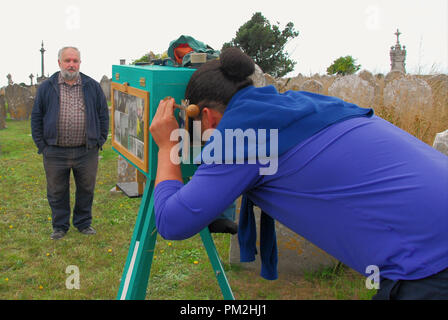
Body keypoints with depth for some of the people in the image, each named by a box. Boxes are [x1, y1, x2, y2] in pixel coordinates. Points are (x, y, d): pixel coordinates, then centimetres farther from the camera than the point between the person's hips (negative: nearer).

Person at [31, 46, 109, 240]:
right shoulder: (46, 88, 3)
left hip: (86, 151, 1)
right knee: (57, 191, 10)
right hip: (55, 153, 0)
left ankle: (83, 223, 29)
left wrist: (100, 141, 3)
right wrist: (41, 145, 1)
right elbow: (36, 117, 7)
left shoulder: (92, 87, 5)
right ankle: (60, 226, 27)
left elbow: (103, 115, 9)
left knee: (86, 189, 11)